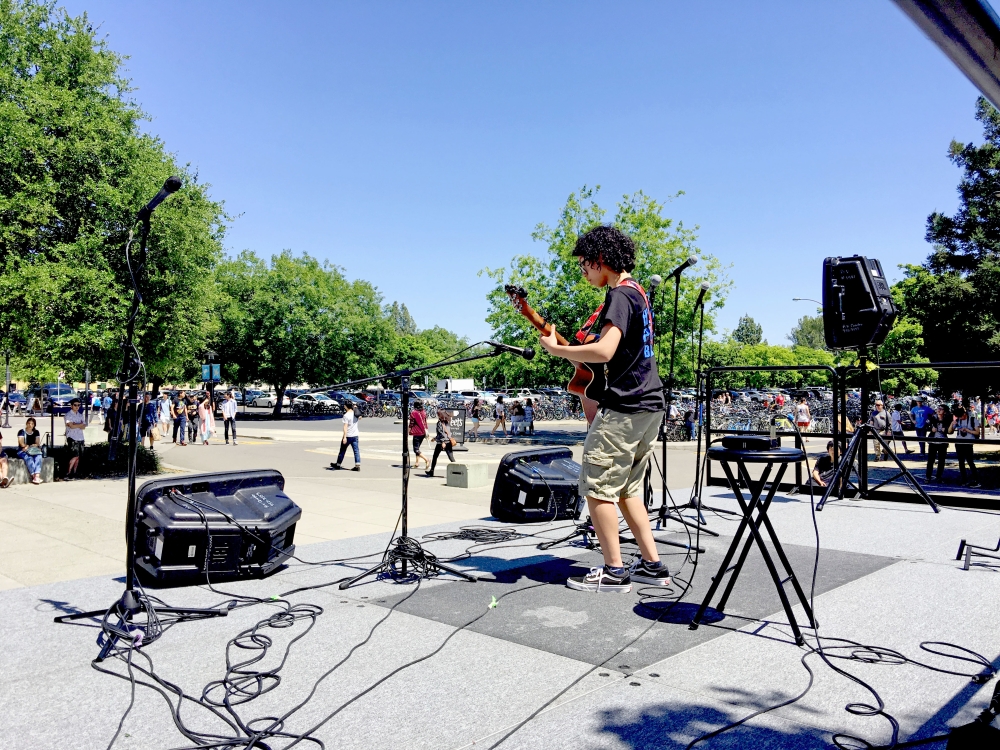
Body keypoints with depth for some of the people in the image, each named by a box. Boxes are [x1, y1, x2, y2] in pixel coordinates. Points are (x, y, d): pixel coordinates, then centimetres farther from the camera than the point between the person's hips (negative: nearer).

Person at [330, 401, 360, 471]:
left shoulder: (346, 415, -17)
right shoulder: (355, 414, 4)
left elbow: (345, 427, -20)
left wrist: (344, 437, -22)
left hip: (348, 436, -6)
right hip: (355, 435, 6)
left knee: (342, 450, 9)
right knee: (356, 450, 2)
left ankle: (337, 464, 23)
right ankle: (358, 465, -4)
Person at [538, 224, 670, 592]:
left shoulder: (619, 295, -14)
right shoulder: (637, 292, 17)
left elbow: (604, 351, -27)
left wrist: (557, 349, -16)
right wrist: (573, 351, 17)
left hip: (624, 406, -10)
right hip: (650, 402, 10)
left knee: (597, 486, -2)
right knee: (627, 489, 16)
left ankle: (614, 572, 4)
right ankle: (652, 565, 18)